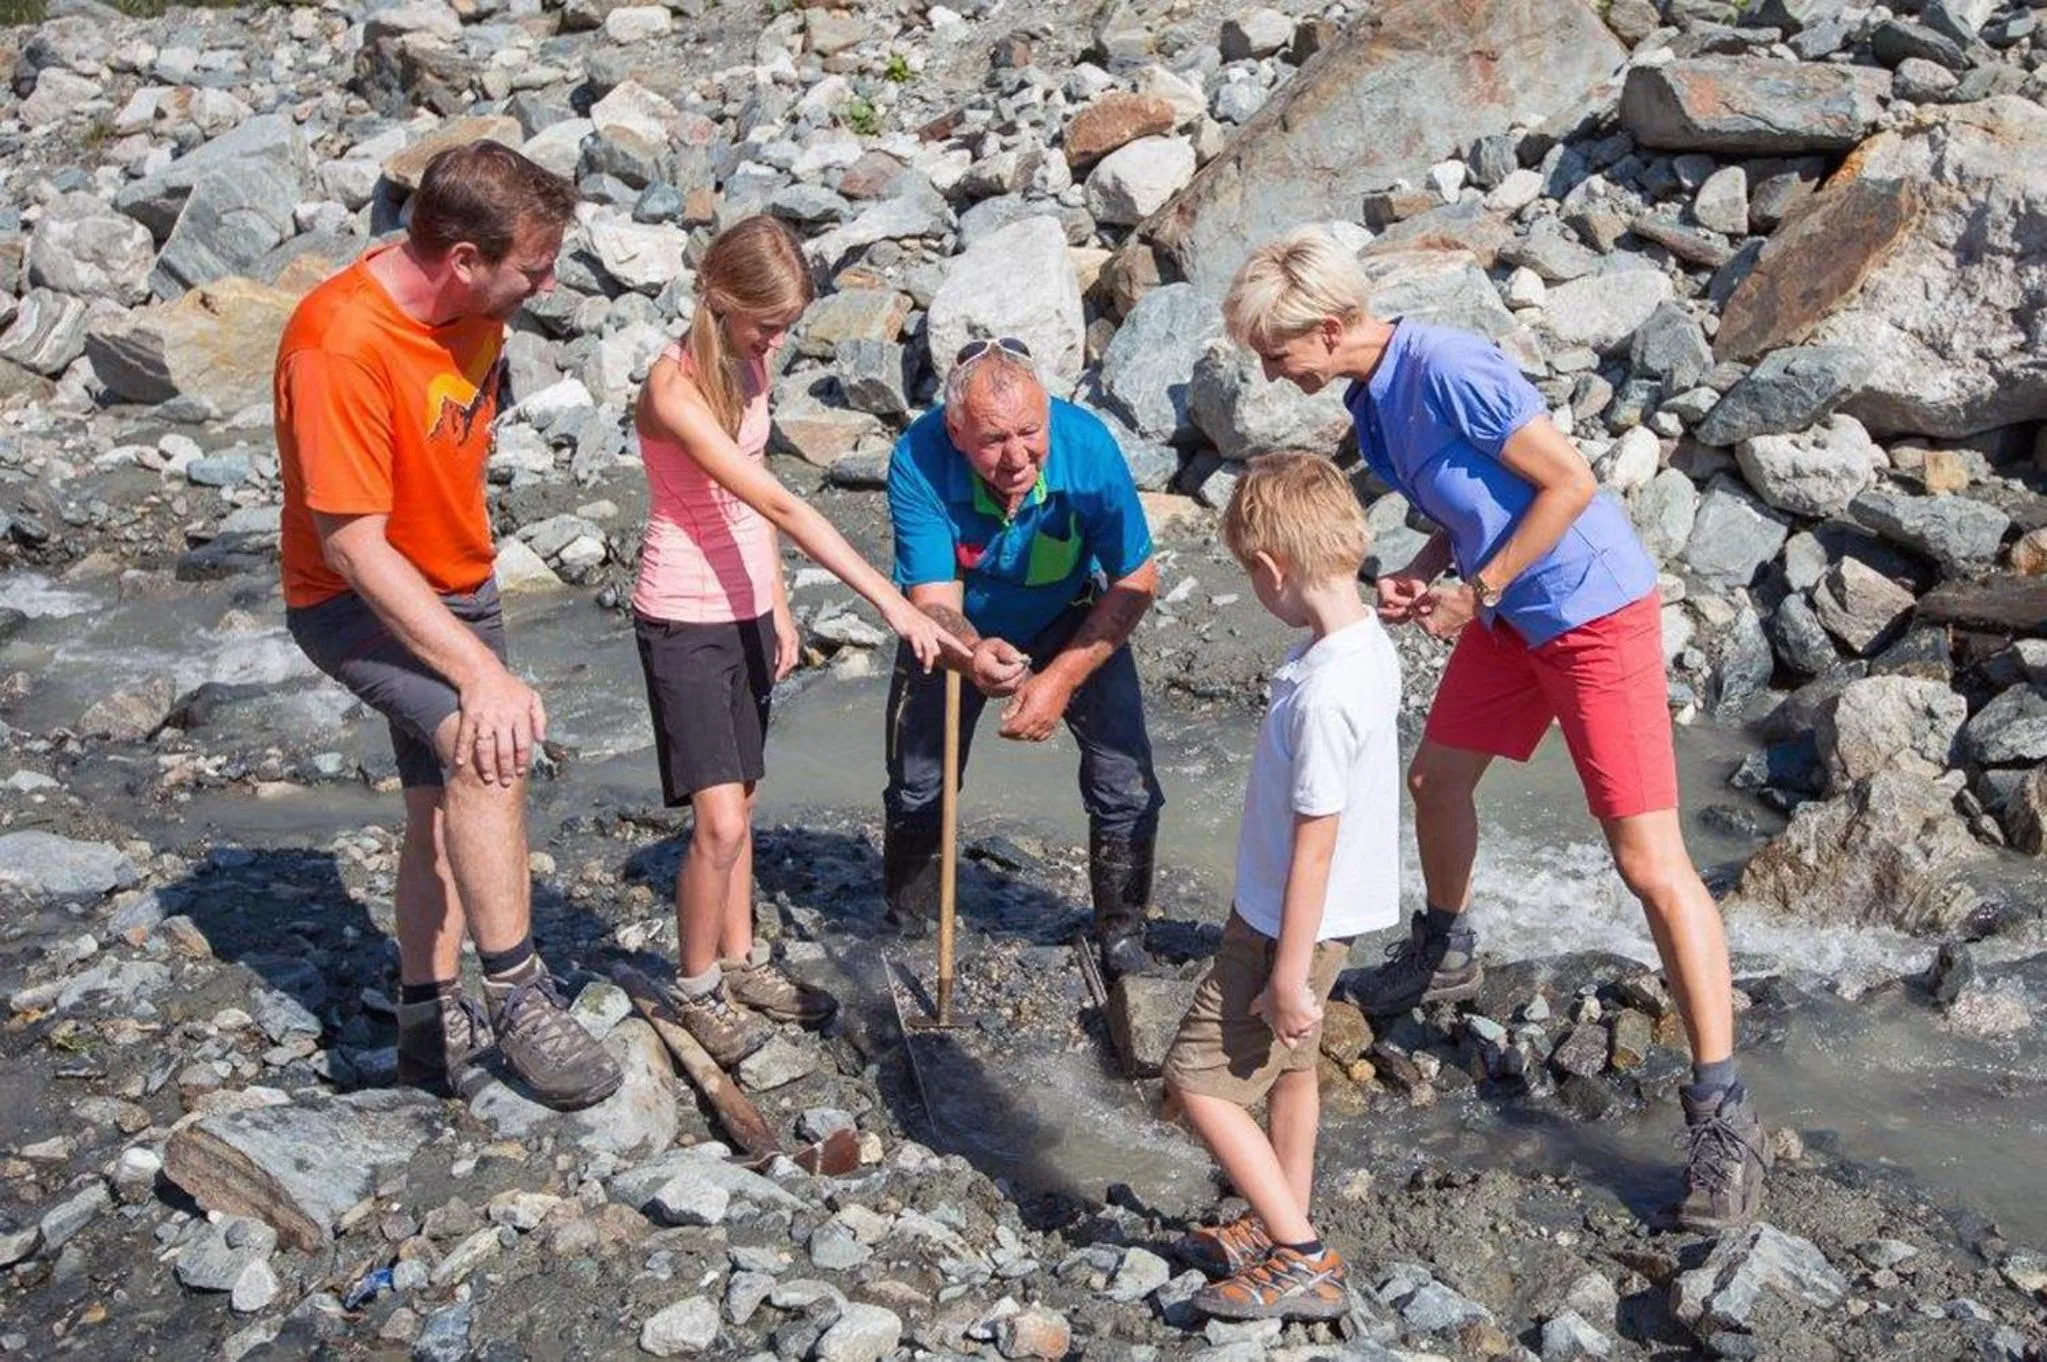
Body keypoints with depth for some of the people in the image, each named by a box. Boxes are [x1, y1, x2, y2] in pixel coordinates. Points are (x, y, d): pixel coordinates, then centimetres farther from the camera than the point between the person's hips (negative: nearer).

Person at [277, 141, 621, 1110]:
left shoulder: (472, 302, -6)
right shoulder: (343, 346, -31)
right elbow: (355, 546, -31)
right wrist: (482, 673, -37)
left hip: (457, 585, 8)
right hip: (357, 603, -8)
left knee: (447, 800, 14)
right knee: (488, 747, -31)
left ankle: (431, 1024, 27)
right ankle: (516, 994, -22)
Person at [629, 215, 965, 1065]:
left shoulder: (751, 362, 2)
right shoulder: (674, 388, -24)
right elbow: (780, 504, -30)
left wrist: (777, 607, 13)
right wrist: (892, 604, -34)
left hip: (746, 609, 8)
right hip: (684, 620, -7)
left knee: (736, 802, 17)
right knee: (719, 823, -8)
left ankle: (739, 961, 30)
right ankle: (696, 986, 11)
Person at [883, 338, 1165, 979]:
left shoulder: (1087, 446, -33)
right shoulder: (918, 462, -35)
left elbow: (1136, 581, -21)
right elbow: (934, 597, -32)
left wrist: (1062, 678, -28)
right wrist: (973, 652, -55)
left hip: (1074, 622, 0)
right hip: (957, 629, 0)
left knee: (1127, 790, -10)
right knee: (916, 791, 8)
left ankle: (1122, 939, 13)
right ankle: (905, 935, 34)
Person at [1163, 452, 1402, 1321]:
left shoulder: (1323, 693, -31)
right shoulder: (1364, 643, -2)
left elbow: (1316, 843, -26)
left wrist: (1288, 974, -18)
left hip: (1293, 923, -9)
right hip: (1319, 911, 9)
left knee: (1201, 1079, 2)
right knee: (1287, 1063, 23)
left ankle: (1303, 1264, 7)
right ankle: (1282, 1230, 40)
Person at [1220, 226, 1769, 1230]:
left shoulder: (1448, 371, -24)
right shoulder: (1371, 394, 4)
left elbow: (1570, 481, -22)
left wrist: (1476, 592, -17)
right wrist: (1421, 574, -3)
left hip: (1593, 609, -9)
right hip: (1506, 613, 9)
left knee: (1649, 859, -12)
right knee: (1437, 778, 22)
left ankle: (1722, 1116, -7)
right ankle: (1444, 953, 50)